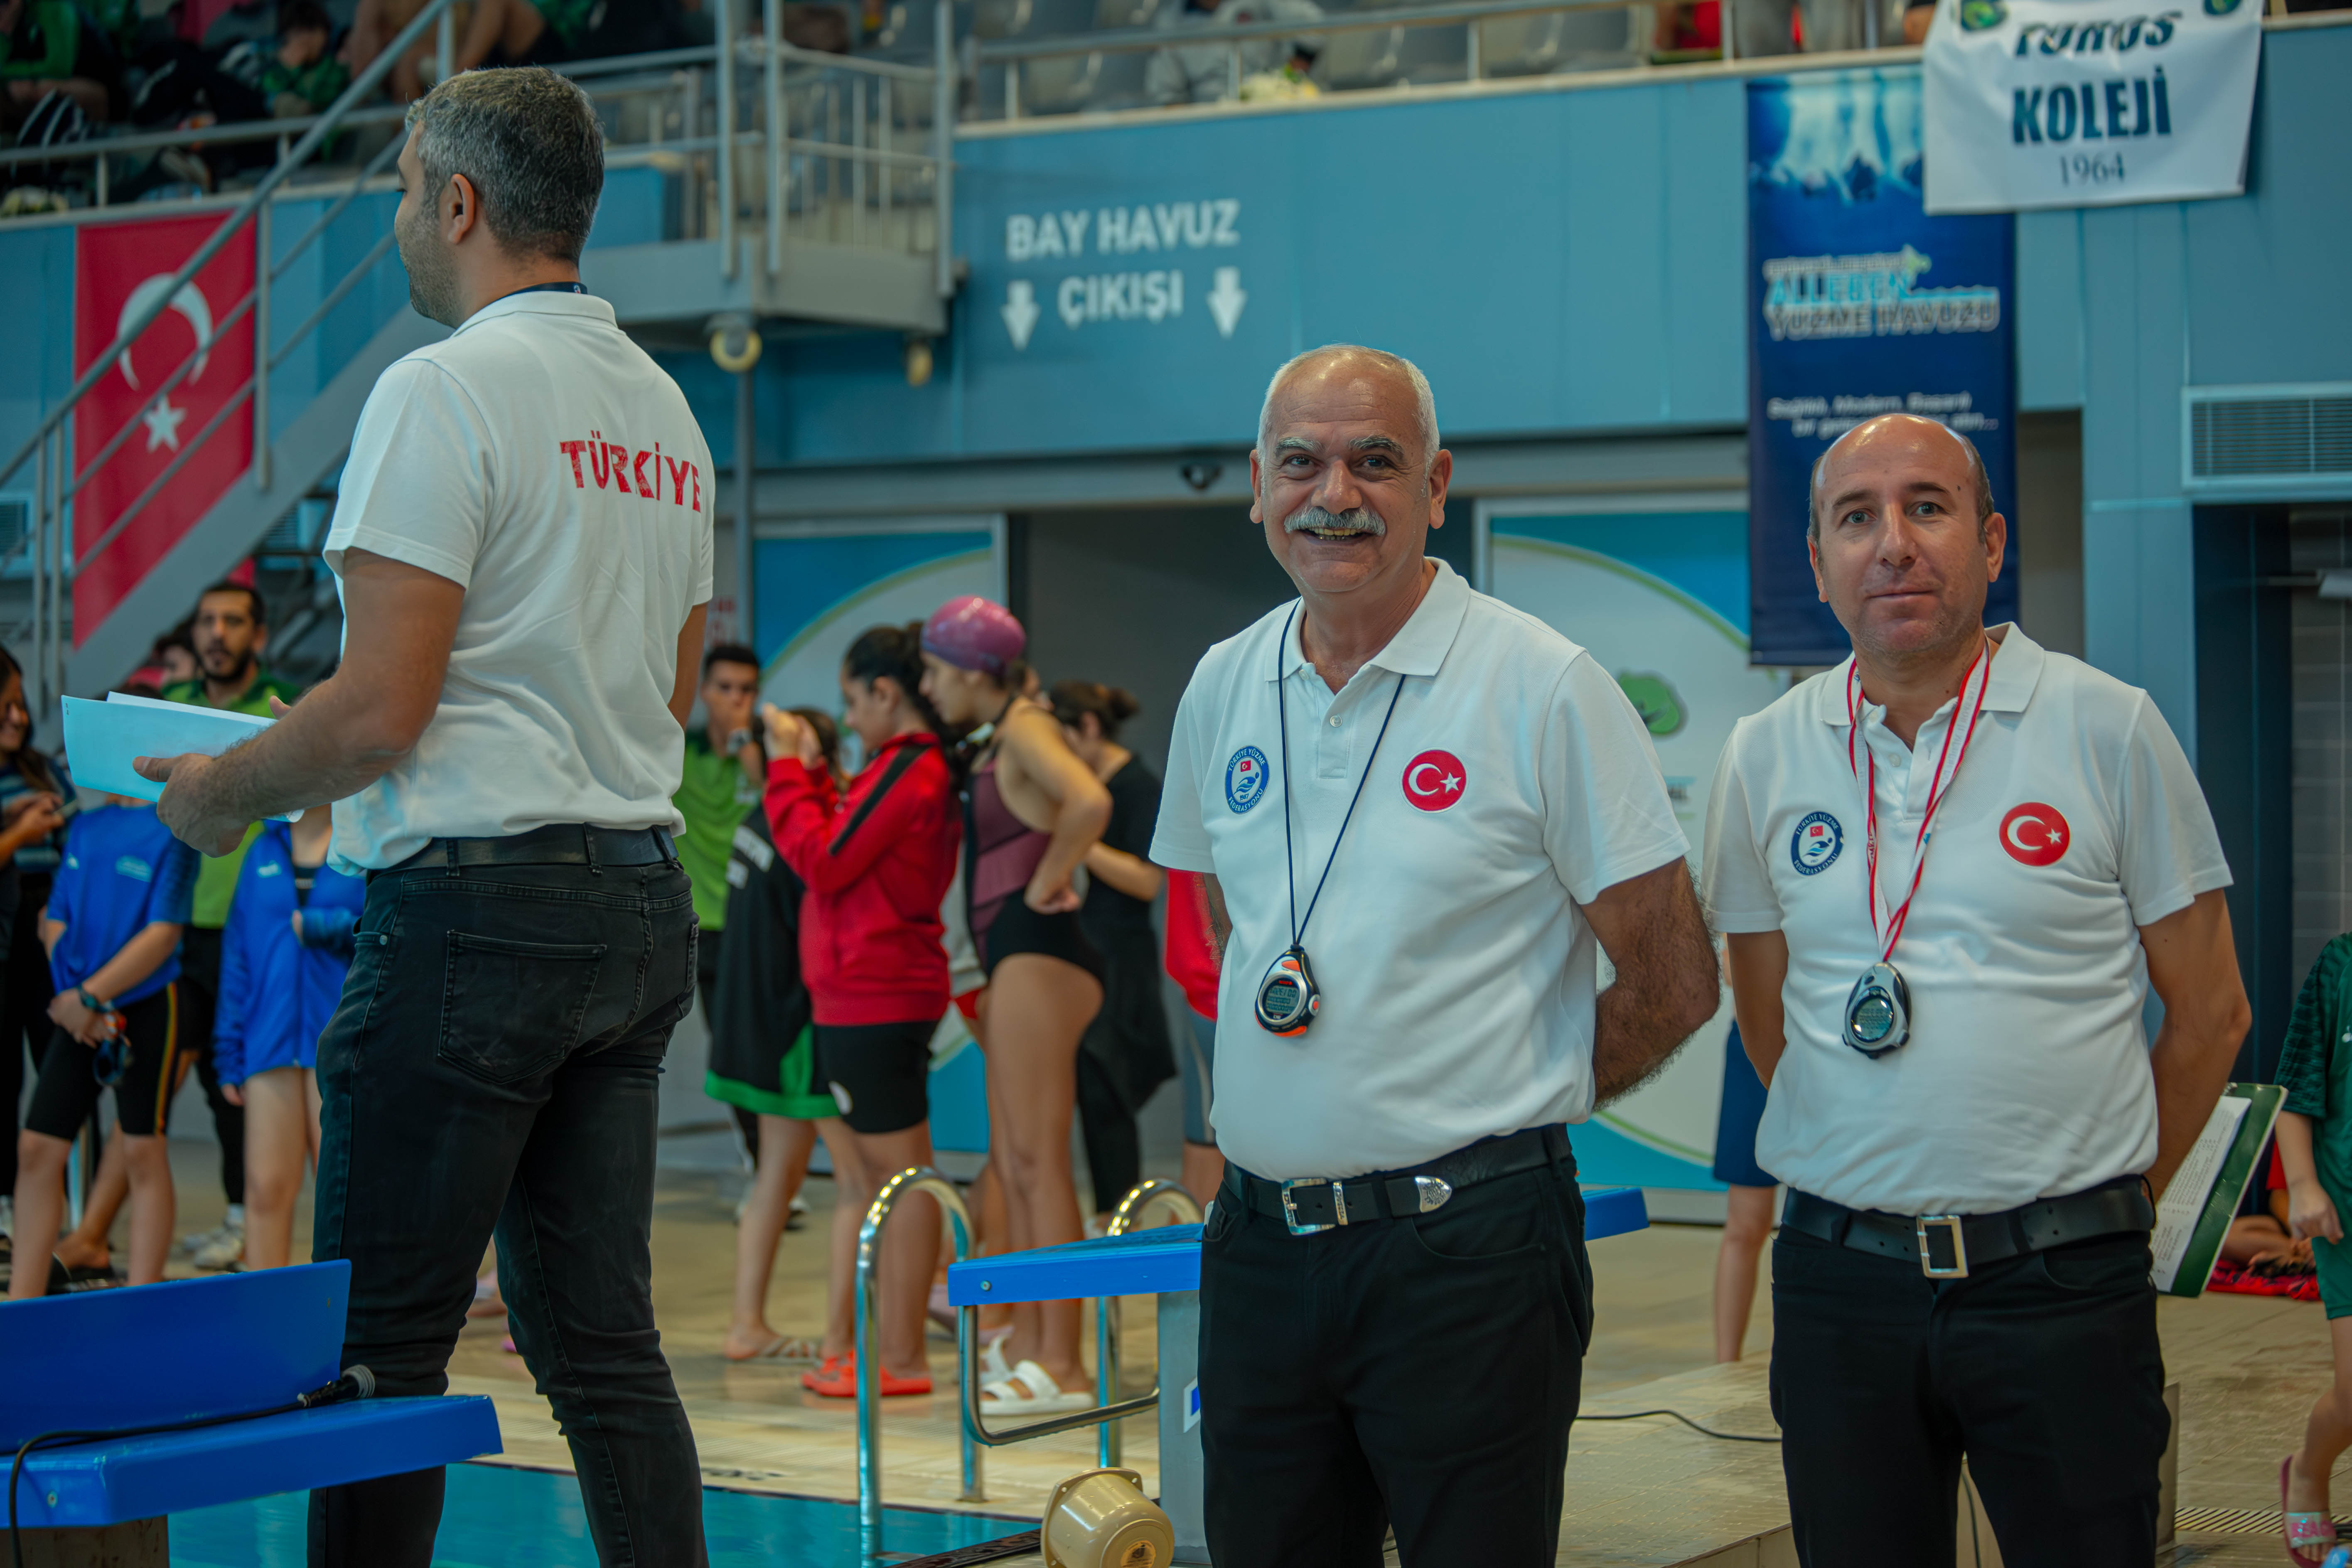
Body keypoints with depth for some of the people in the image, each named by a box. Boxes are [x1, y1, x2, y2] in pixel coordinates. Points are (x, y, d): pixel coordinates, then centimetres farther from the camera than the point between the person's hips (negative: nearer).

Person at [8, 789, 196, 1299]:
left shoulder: (173, 830, -6)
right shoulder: (85, 827, 12)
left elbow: (163, 934, -11)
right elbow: (56, 920, 12)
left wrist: (88, 997, -14)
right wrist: (66, 998, -4)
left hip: (146, 1006, -6)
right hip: (79, 1014, 6)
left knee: (143, 1153, -3)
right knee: (37, 1148, 3)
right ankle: (23, 1300, 10)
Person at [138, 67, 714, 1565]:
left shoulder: (446, 390, -11)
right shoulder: (667, 411, 14)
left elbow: (379, 711, -16)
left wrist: (221, 790, 0)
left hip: (476, 897, -8)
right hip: (643, 906, 8)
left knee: (381, 1346, -2)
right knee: (599, 1340, 10)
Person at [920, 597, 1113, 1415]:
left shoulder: (1026, 728, -11)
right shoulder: (993, 740, 18)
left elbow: (1089, 803, -30)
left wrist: (1045, 884, -19)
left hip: (1038, 951, -10)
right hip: (1012, 956, 10)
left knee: (1038, 1159, -11)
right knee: (1011, 1162, 12)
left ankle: (1062, 1367, -10)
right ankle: (1029, 1344, 18)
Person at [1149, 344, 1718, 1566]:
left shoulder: (1543, 688, -8)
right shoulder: (1224, 688, 8)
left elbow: (1673, 985, -5)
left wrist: (1488, 1115, 1)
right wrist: (1299, 1110, 13)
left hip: (1466, 1248, -5)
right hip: (1259, 1241, 5)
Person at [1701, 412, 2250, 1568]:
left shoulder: (2109, 729, -2)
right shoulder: (1764, 758, 5)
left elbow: (2209, 1008, 4)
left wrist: (2102, 1203, 7)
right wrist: (1884, 1180, 13)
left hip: (2061, 1287, -2)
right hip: (1839, 1277, 2)